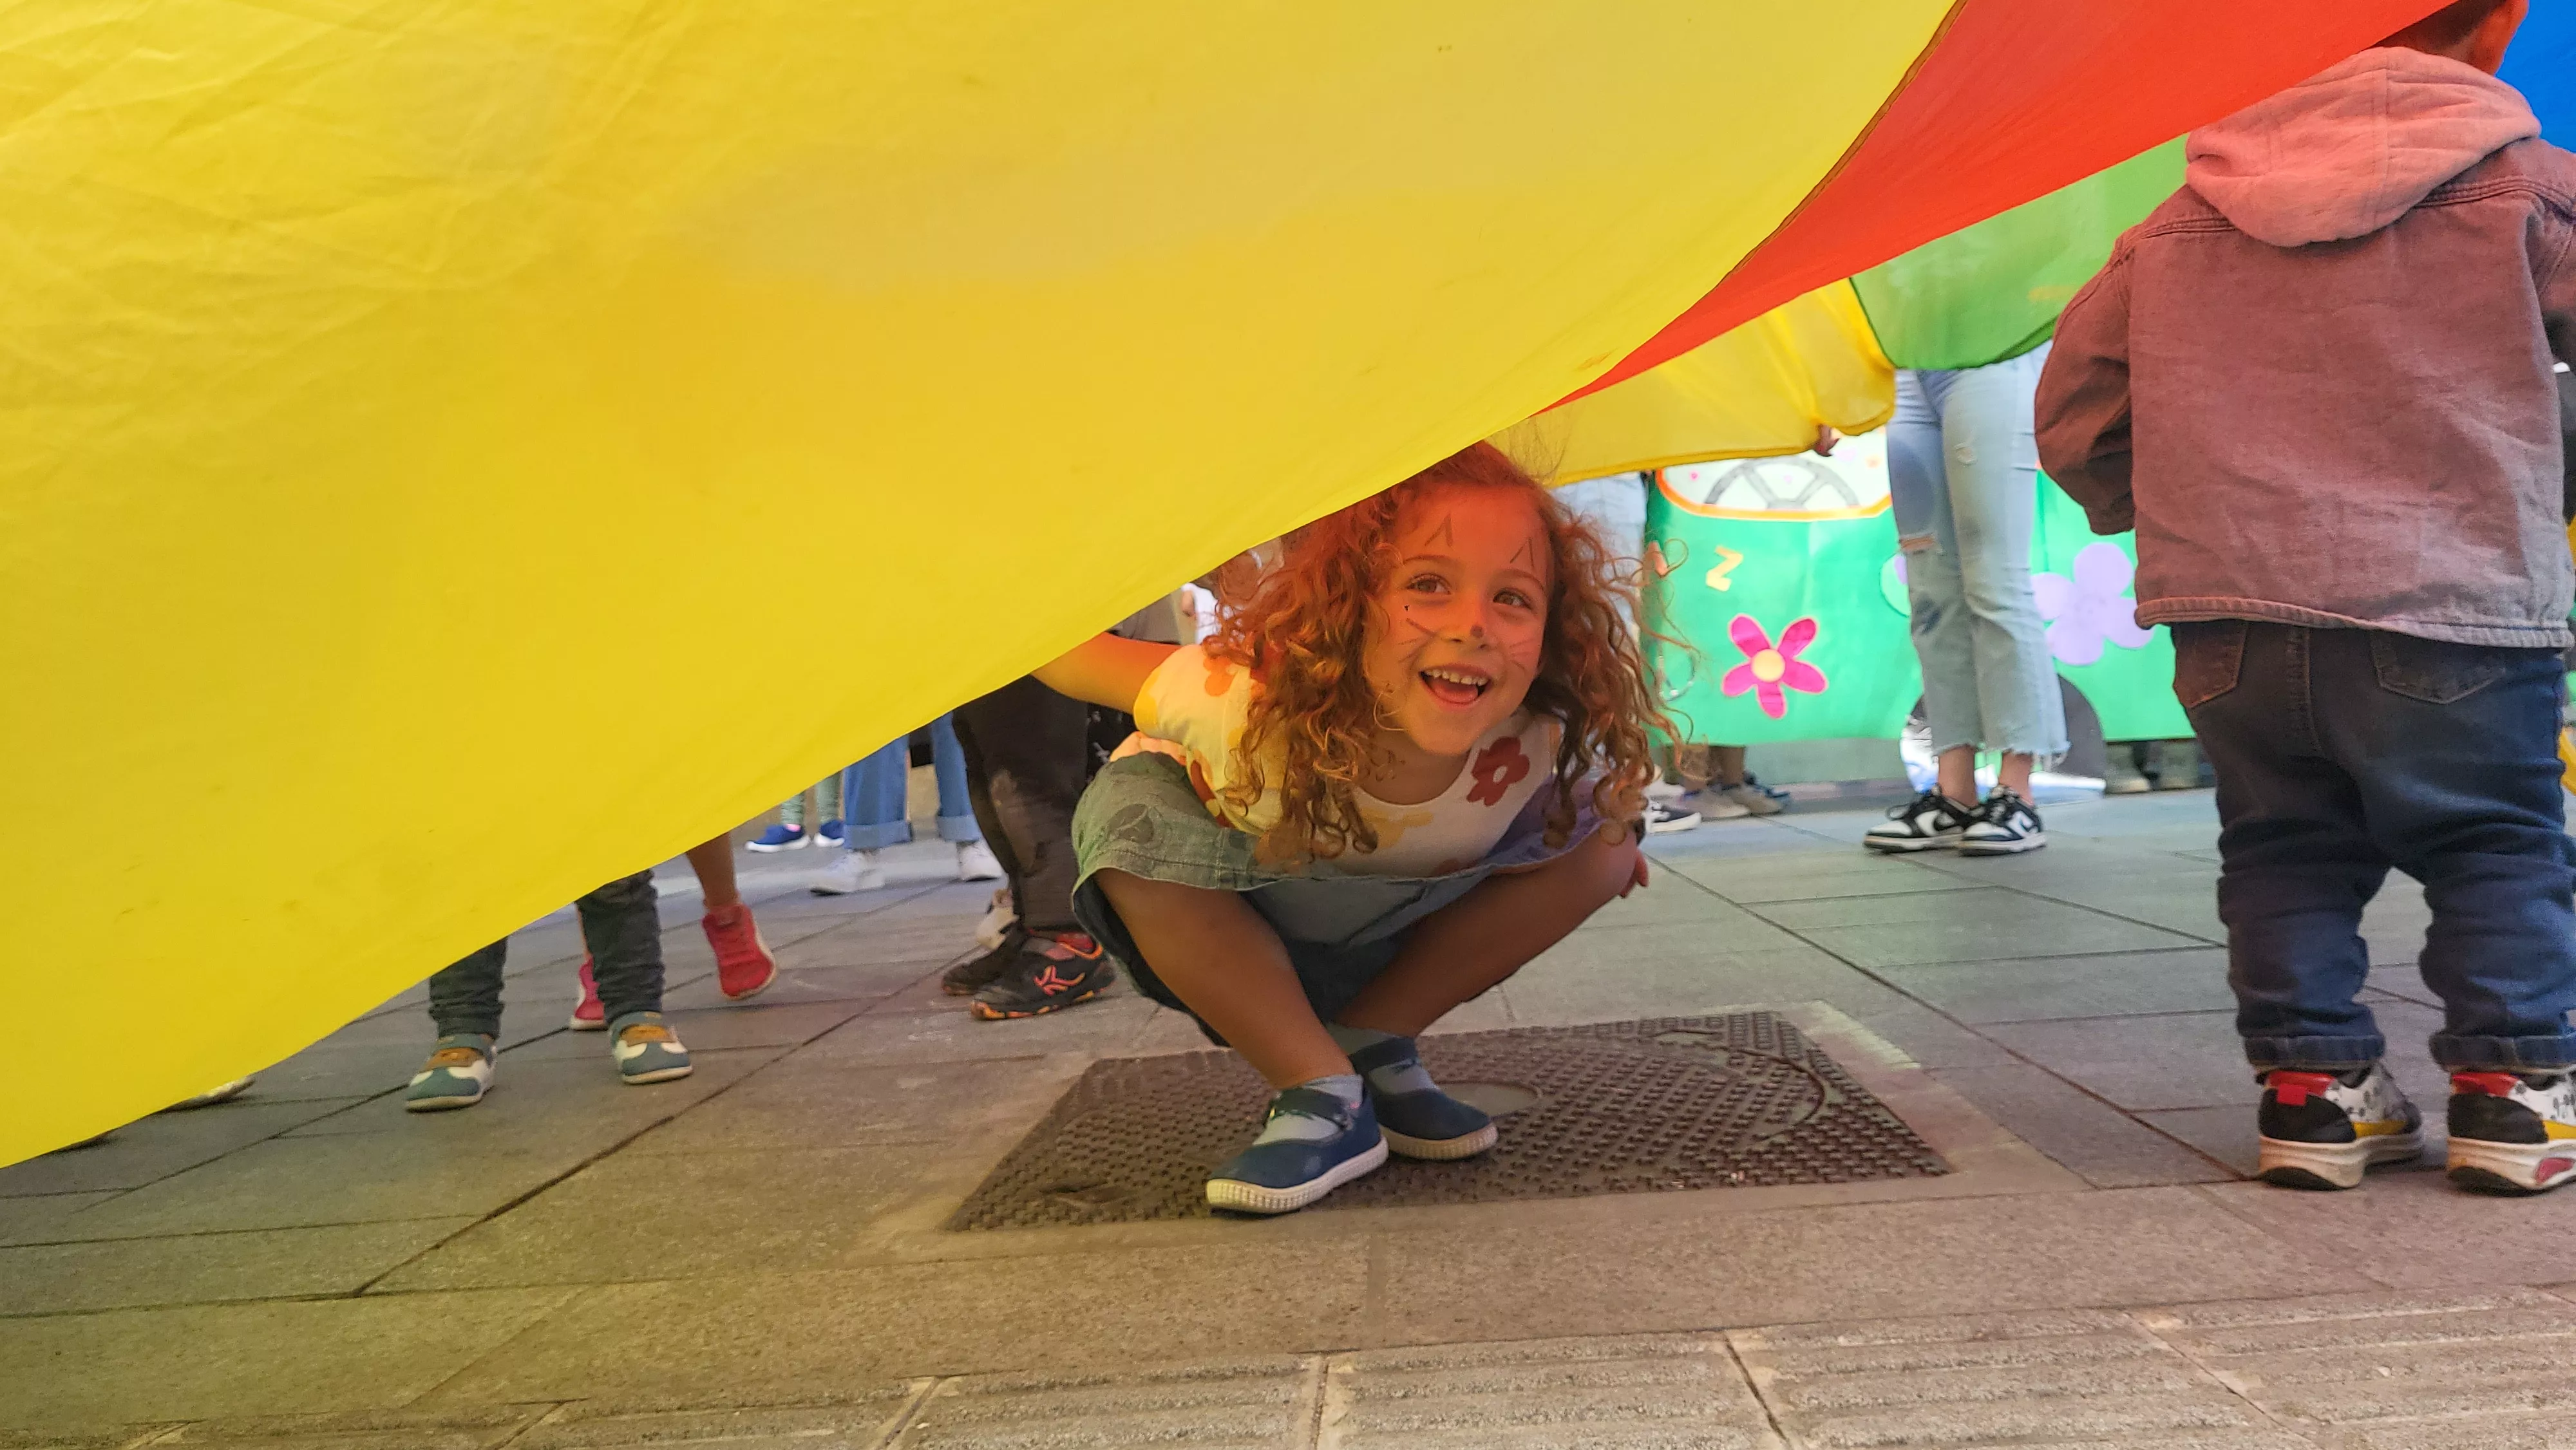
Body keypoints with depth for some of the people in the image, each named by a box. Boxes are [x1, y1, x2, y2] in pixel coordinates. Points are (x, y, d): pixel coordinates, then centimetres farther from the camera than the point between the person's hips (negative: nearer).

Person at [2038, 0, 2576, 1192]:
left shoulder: (2187, 213, 11)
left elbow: (2073, 418, 14)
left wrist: (2155, 512, 30)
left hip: (2227, 619, 3)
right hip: (2448, 614, -2)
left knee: (2284, 853, 16)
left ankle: (2310, 1086, 15)